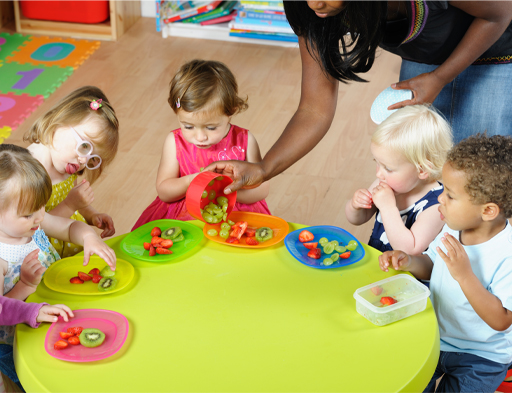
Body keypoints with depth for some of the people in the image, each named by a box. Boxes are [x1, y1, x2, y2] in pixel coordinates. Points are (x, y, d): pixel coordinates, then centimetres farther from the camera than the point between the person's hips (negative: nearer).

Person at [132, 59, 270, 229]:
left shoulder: (244, 141, -6)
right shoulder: (175, 142, -4)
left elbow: (261, 190, -7)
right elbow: (163, 191, -2)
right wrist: (190, 182, -21)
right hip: (183, 216, -1)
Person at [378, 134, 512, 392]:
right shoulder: (454, 229, -9)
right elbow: (431, 266, 8)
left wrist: (464, 275, -38)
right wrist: (408, 262, -14)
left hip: (480, 357, -6)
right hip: (435, 336, 6)